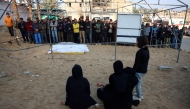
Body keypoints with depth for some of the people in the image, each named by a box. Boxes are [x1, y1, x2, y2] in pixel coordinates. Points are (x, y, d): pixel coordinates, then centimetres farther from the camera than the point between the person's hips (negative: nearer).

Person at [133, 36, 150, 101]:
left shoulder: (139, 52, -25)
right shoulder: (147, 50, 4)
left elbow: (137, 63, -22)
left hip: (139, 70, -9)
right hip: (144, 69, 9)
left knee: (138, 83, 7)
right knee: (139, 82, 23)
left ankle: (138, 97, 22)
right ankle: (140, 95, 37)